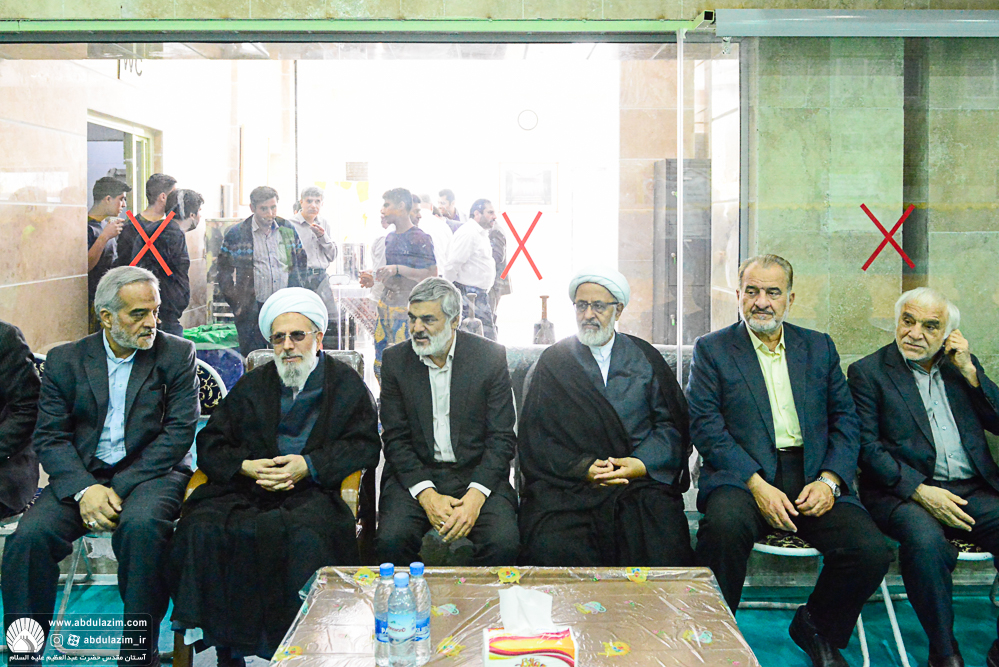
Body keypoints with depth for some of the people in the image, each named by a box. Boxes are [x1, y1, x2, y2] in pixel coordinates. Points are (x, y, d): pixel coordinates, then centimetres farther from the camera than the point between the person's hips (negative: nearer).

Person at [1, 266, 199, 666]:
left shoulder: (177, 355, 3)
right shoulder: (65, 360, 8)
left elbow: (180, 431, -5)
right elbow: (49, 437, 2)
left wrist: (117, 489, -14)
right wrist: (85, 489, -17)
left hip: (152, 472, -2)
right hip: (79, 475, 2)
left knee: (141, 526, -34)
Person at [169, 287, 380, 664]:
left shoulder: (347, 385, 14)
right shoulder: (251, 386, 23)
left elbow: (364, 446, 3)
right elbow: (211, 445, 17)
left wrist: (308, 465, -12)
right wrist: (246, 466, -5)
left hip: (313, 490, -3)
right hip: (248, 488, 3)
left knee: (306, 536, -37)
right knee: (202, 528, -28)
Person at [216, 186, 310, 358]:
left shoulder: (288, 230, 8)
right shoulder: (236, 234, -1)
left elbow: (302, 263, 16)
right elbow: (224, 271, 4)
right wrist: (236, 303, -3)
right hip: (252, 309, -2)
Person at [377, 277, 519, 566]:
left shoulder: (491, 356, -2)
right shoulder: (395, 360, 2)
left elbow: (501, 437, -3)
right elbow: (395, 439, 0)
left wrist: (475, 495, -17)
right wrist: (427, 495, -15)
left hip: (477, 473, -1)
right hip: (415, 474, 1)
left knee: (503, 543, -26)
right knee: (392, 540, -26)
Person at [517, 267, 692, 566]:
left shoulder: (645, 358, 16)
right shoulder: (552, 361, 12)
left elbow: (672, 424, 10)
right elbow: (534, 437, 5)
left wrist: (641, 464, -9)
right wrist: (582, 468, -11)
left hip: (640, 483, 1)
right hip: (567, 483, 0)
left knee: (664, 548, -27)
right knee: (552, 548, -29)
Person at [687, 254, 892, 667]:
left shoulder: (819, 347, 17)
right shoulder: (712, 349, 7)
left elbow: (845, 420, 12)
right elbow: (705, 426, -4)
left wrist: (829, 480, -6)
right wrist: (757, 485, -16)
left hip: (812, 477, 3)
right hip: (743, 475, -3)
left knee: (872, 552, -20)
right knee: (724, 524, -36)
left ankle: (815, 627, 11)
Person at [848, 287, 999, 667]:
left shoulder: (962, 366, 18)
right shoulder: (868, 372, 5)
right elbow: (867, 446, -4)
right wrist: (920, 491, -16)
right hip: (904, 492, -4)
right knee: (925, 540, -36)